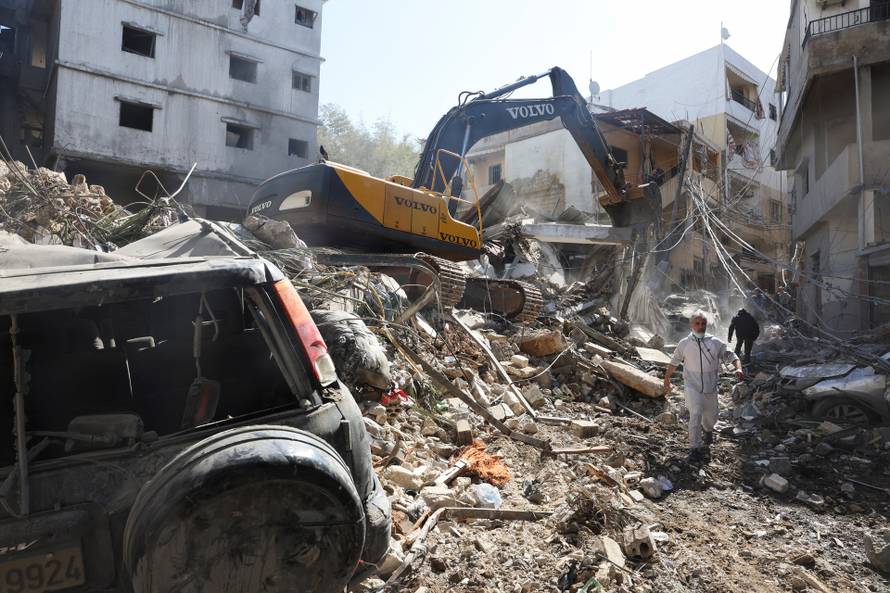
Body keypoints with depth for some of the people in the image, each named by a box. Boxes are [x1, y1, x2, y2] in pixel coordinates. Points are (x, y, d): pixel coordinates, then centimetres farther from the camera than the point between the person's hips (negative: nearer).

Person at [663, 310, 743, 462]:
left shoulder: (715, 343, 0)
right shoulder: (685, 343, 0)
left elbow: (731, 356, 1)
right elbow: (674, 362, 10)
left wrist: (738, 368, -19)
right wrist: (667, 379, 12)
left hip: (710, 387, 2)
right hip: (692, 386, -2)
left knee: (711, 416, 15)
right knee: (695, 414, -17)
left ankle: (708, 430, 51)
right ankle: (695, 448, -9)